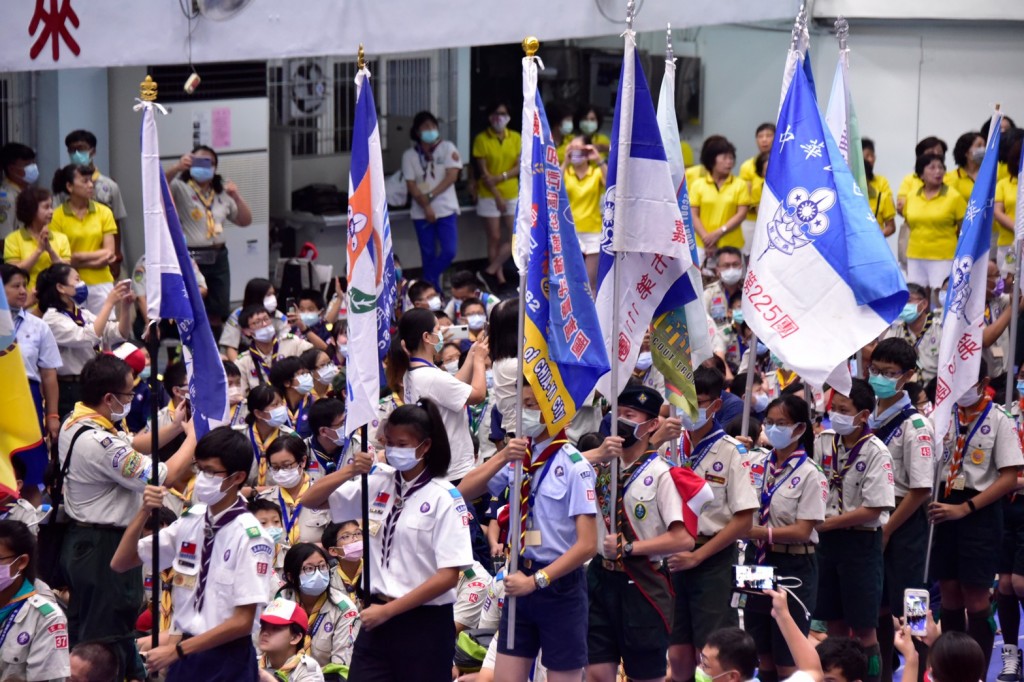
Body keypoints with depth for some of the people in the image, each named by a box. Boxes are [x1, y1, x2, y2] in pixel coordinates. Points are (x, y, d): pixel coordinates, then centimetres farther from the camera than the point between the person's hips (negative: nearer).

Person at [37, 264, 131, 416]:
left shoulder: (83, 315, 13)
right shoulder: (53, 318, -10)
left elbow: (120, 334, 7)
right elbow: (88, 337, -24)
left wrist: (126, 306, -9)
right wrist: (109, 303, -21)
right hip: (69, 390, -7)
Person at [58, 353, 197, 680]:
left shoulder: (74, 424, 2)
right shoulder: (100, 442, -29)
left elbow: (130, 447, 14)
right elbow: (165, 476, -25)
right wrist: (194, 434, -13)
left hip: (81, 540, 11)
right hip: (104, 547, -11)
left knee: (80, 630, 19)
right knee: (107, 636, -1)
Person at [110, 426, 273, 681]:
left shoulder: (248, 535, -14)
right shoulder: (191, 521, 5)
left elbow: (242, 621, -15)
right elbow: (120, 564, 7)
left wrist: (177, 650, -14)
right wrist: (144, 512, -8)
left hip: (228, 662, -6)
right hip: (185, 658, 6)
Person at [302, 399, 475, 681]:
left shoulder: (444, 498, -10)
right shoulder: (377, 483, 5)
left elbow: (449, 575, -15)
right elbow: (311, 500, 10)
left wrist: (388, 610, -14)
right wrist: (350, 471, -8)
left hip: (425, 621, -5)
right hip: (377, 616, 5)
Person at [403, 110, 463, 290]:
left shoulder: (447, 148, 1)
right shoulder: (410, 155, 3)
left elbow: (452, 176, -7)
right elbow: (412, 186, -2)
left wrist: (430, 196, -13)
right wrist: (426, 207, -14)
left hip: (446, 209, 0)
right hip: (421, 213, 0)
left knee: (449, 250, -11)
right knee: (429, 255, 3)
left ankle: (429, 279, 10)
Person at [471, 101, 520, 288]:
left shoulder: (516, 138, 5)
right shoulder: (481, 139, -5)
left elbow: (520, 167, 0)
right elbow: (483, 171, -8)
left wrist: (501, 177, -16)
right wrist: (497, 196, -13)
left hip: (512, 194, 4)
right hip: (489, 195, -3)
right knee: (495, 238, -1)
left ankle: (491, 269, 6)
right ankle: (499, 277, 7)